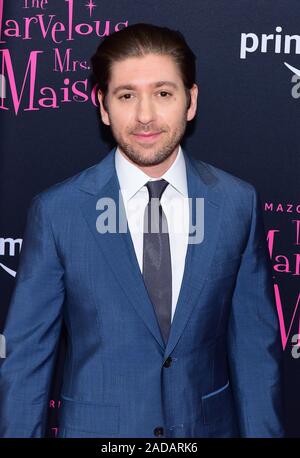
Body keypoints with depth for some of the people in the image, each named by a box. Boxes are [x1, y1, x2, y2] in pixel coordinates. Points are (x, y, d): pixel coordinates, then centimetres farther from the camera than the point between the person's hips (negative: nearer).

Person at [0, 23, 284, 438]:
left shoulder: (238, 203, -7)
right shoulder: (56, 211, -12)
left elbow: (255, 344, -2)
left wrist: (262, 431, -1)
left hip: (210, 422, 2)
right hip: (96, 425, -1)